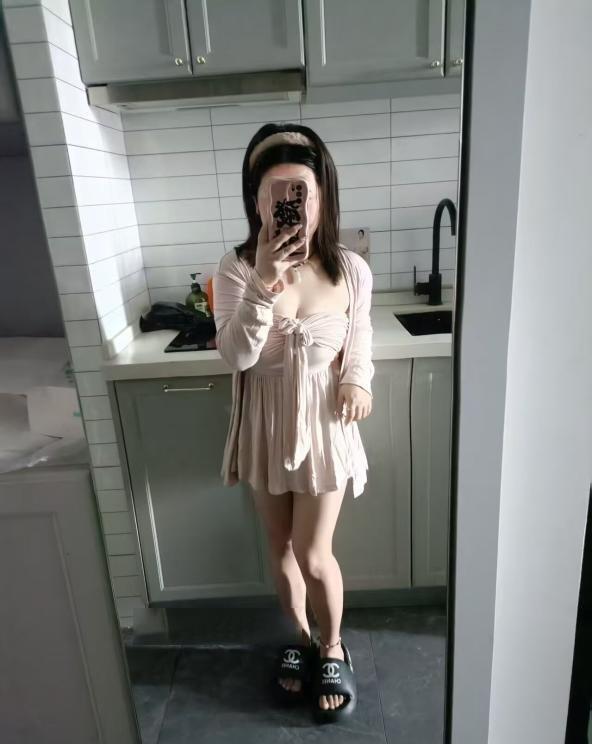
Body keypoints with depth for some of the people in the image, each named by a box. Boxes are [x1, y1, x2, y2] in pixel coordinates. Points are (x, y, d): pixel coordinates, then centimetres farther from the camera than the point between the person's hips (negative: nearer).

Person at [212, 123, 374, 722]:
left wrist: (358, 379, -12)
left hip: (323, 426, -1)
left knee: (313, 556, 5)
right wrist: (264, 286, -33)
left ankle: (333, 648, 36)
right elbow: (236, 356, -21)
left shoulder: (350, 270, -10)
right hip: (264, 428, 2)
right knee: (281, 550, 18)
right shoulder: (236, 268, -13)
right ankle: (303, 638, 46)